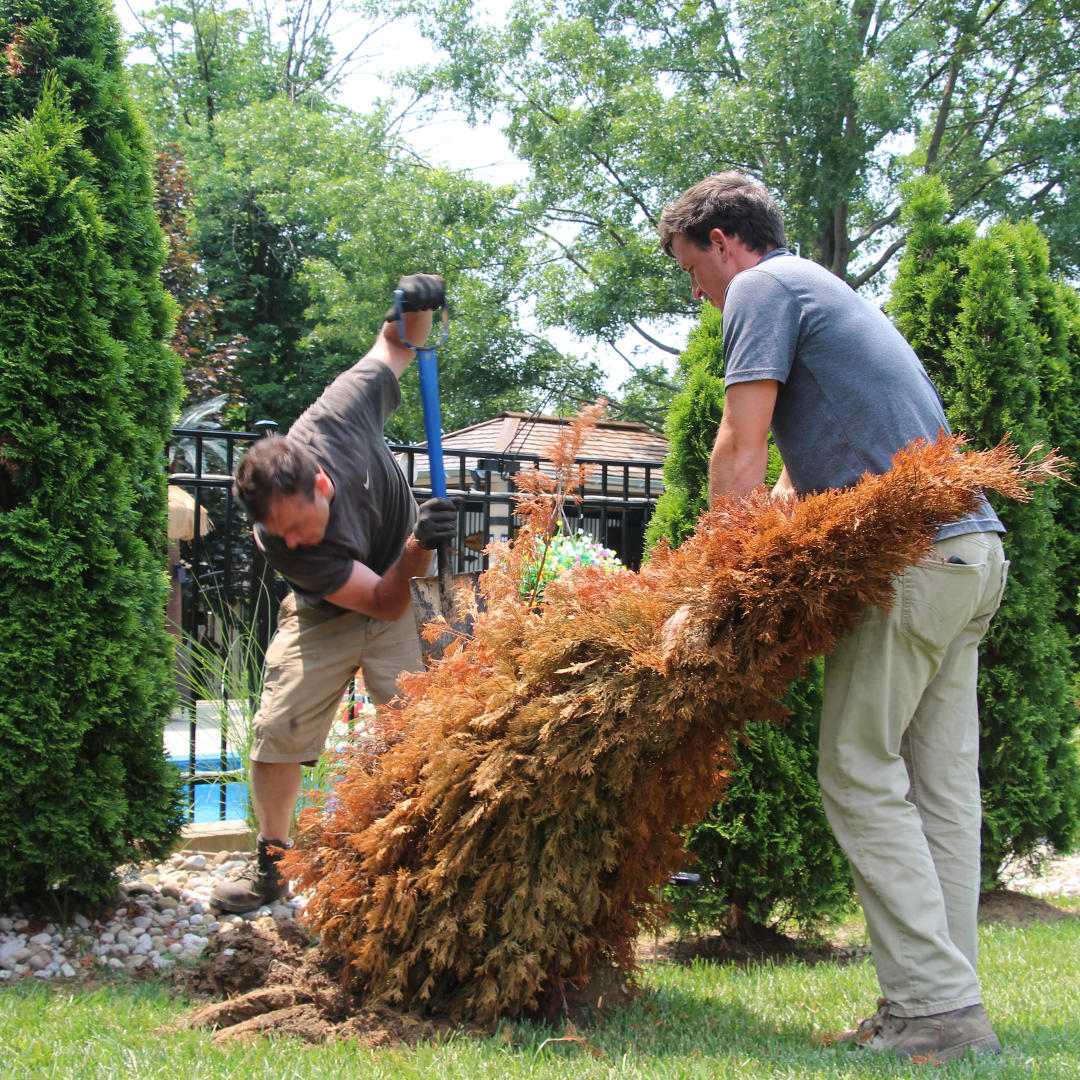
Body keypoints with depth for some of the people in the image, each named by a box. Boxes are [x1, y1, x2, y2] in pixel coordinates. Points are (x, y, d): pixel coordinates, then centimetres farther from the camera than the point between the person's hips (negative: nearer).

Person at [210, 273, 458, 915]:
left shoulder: (335, 423, -31)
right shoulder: (282, 544, -32)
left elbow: (397, 345, -12)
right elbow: (382, 600, -30)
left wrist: (415, 309, -35)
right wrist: (416, 552, -49)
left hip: (406, 592, 1)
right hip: (326, 616, -1)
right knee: (279, 731, -4)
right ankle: (271, 866, 15)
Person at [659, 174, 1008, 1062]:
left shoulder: (764, 288, 0)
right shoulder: (823, 291, 29)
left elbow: (741, 449, -9)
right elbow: (802, 472, 27)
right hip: (973, 550, 9)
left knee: (862, 776, -6)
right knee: (940, 783, 8)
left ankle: (938, 1006, -8)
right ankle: (946, 998, 10)